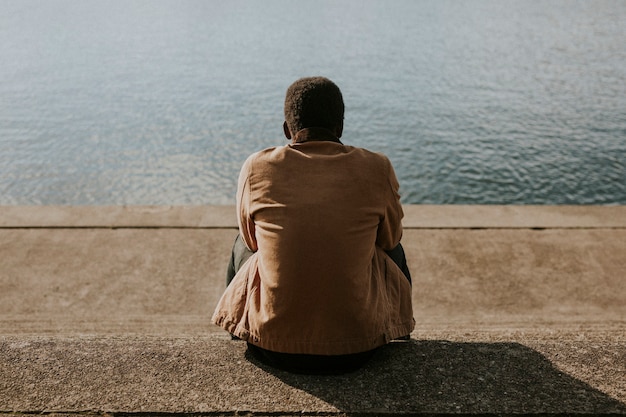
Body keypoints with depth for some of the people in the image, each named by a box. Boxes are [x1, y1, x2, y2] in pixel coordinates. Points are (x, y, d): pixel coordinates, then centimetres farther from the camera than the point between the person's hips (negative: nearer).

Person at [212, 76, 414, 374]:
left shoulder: (256, 168, -9)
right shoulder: (377, 169, -10)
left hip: (271, 346, 1)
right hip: (356, 347, 0)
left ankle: (241, 335, 56)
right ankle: (399, 339, 52)